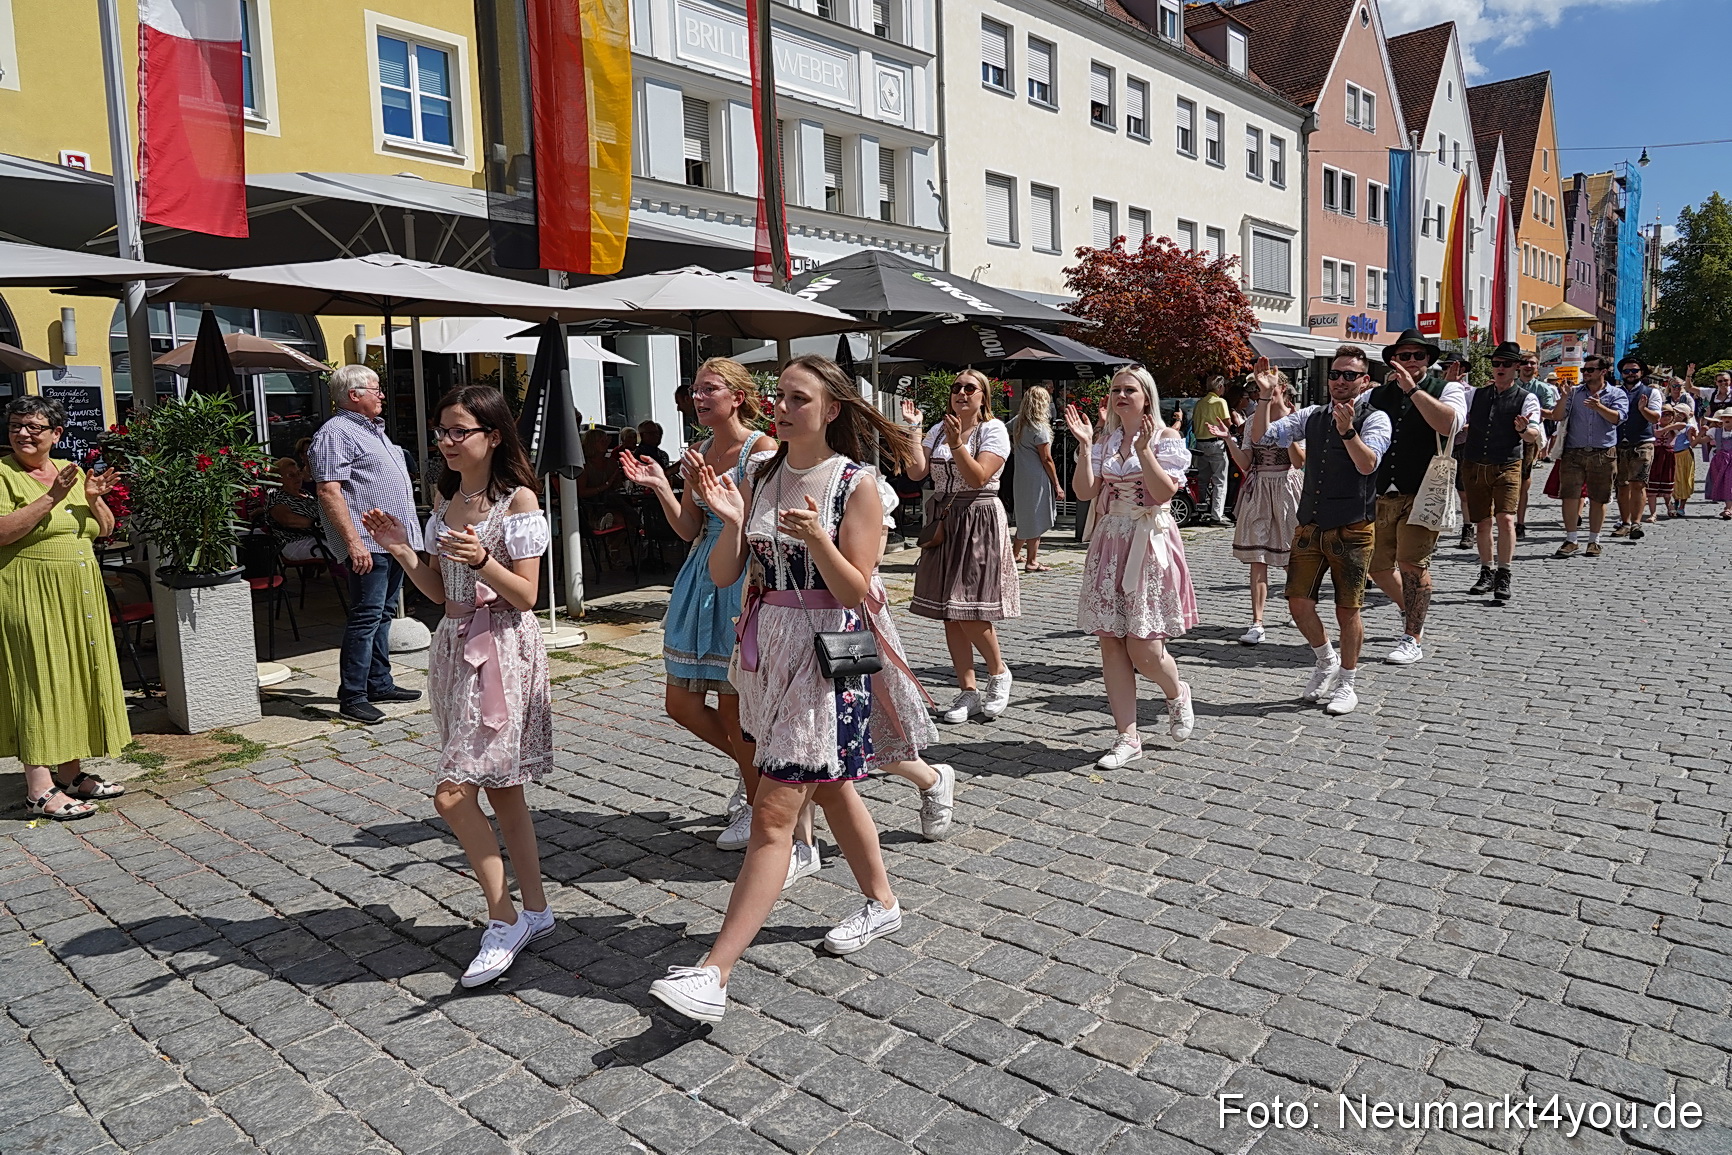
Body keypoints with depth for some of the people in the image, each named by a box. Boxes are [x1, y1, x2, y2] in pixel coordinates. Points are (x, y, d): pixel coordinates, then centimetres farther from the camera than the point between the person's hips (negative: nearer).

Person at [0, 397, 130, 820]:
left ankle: (70, 773, 20)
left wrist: (93, 499, -5)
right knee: (38, 680, -6)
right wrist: (51, 498, -21)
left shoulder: (70, 471, 14)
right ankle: (39, 790, -2)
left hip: (79, 594, 6)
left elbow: (105, 529, 14)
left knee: (75, 677, 10)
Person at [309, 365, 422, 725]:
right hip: (368, 544, -10)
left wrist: (406, 535, 24)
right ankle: (352, 697, -3)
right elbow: (328, 490, -19)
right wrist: (353, 541, -25)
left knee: (383, 614, 15)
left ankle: (379, 684, 23)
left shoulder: (374, 430, 21)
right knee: (366, 617, -8)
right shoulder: (336, 432, -10)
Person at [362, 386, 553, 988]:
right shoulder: (446, 498, 12)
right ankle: (535, 909, 24)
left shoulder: (518, 499, -10)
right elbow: (442, 591, 13)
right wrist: (402, 552, -1)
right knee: (500, 788, 12)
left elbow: (525, 595, -12)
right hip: (456, 646, 8)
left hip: (502, 649, -8)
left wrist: (481, 559, -28)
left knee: (453, 793, -11)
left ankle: (505, 920, 4)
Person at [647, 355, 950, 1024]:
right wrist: (731, 520, -15)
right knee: (828, 784, 20)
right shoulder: (759, 477, 6)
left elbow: (855, 590, -13)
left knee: (774, 812, -8)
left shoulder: (857, 484, -10)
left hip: (830, 656, -7)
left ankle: (713, 975, -5)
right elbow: (722, 575, 2)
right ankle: (882, 903, 40)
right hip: (769, 649, 7)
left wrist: (815, 537, -28)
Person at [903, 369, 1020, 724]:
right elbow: (916, 472, 0)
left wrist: (956, 444, -25)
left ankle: (999, 673, 16)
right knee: (949, 613, 5)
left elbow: (978, 477, -15)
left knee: (969, 611, -10)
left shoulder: (994, 429, -4)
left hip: (978, 521, -6)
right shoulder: (939, 430, 12)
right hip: (942, 522, 6)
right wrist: (911, 429, -3)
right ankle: (968, 692, 13)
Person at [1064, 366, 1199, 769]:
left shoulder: (1166, 438, -1)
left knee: (1143, 648, -8)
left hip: (1149, 543, -5)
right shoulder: (1105, 440, 12)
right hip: (1109, 543, 5)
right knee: (1111, 644, 2)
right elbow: (1084, 491, 0)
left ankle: (1177, 694, 27)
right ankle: (1127, 737, 10)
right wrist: (1084, 446, -7)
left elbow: (1163, 492, -14)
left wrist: (1144, 449, -20)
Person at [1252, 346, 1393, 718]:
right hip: (1310, 525, 5)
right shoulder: (1312, 416, 9)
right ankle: (1325, 659, 30)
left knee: (1348, 609, 4)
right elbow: (1260, 435, 3)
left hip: (1352, 529, -4)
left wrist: (1348, 431, -38)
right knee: (1298, 602, 3)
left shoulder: (1375, 418, -6)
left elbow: (1368, 464, -23)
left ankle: (1346, 683, 21)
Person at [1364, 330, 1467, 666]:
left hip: (1421, 496, -5)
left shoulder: (1447, 388, 0)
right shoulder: (1377, 395, 12)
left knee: (1412, 563, -8)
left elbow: (1450, 423, -20)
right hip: (1380, 495, 5)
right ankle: (1410, 611, 39)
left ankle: (1413, 639, 5)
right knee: (1377, 565, 12)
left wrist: (1413, 389, -23)